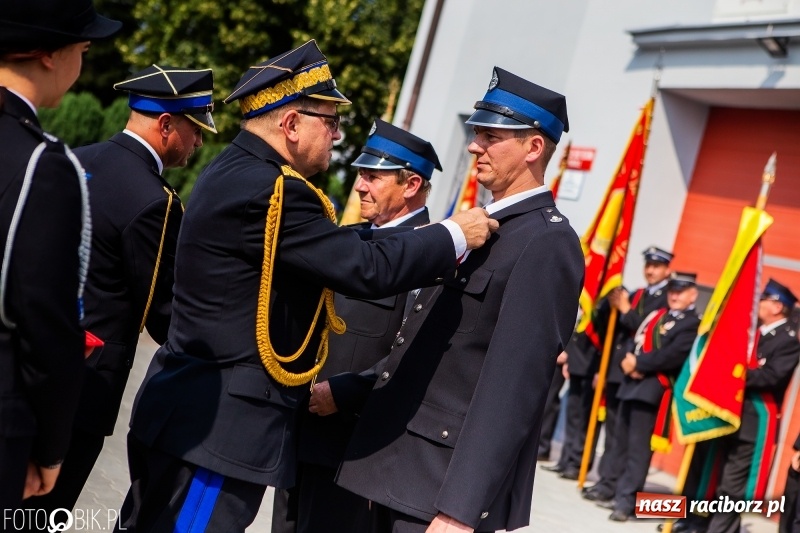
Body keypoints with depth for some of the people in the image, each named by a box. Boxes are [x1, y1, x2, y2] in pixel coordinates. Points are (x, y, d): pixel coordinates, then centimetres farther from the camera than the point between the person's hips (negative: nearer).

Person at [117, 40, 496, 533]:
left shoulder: (235, 173, 12)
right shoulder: (268, 190, -20)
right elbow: (368, 269, -21)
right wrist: (454, 236, -7)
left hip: (192, 412, 10)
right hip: (222, 425, -10)